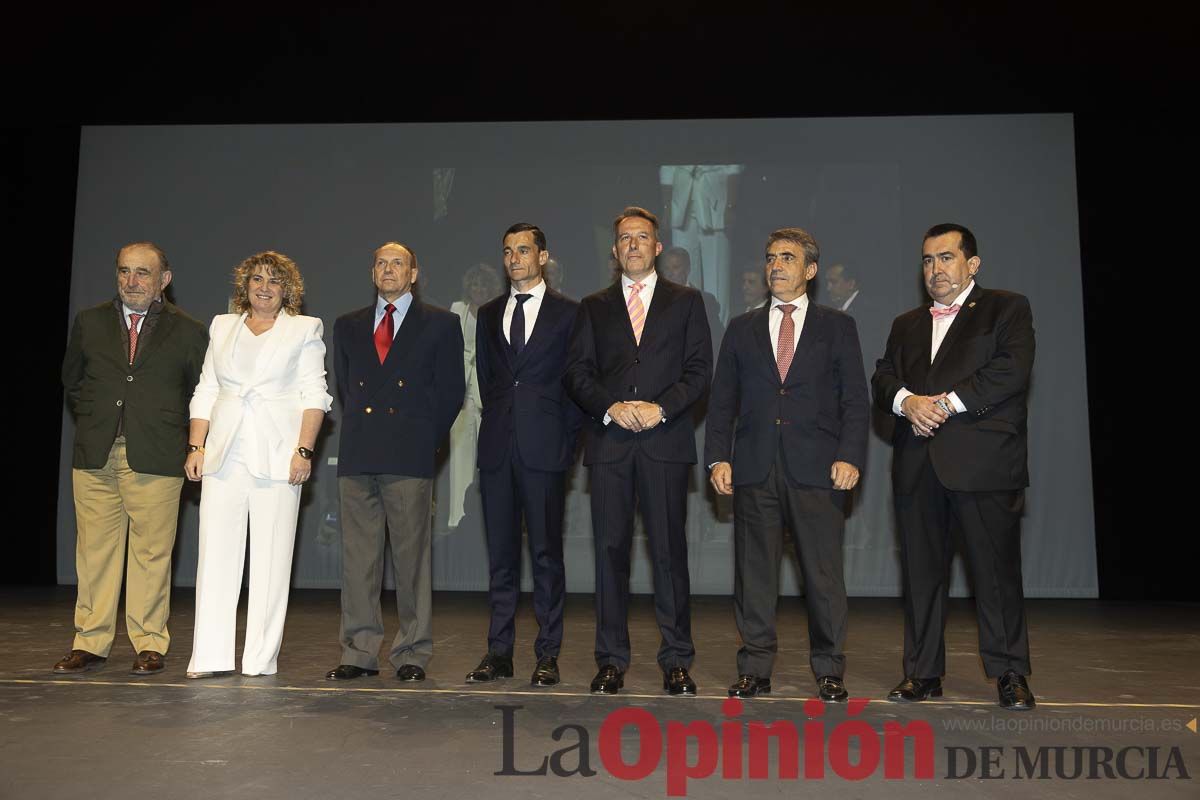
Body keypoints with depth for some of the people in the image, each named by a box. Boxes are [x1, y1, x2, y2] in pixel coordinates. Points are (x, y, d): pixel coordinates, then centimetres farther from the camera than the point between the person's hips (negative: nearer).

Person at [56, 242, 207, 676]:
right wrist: (93, 421, 16)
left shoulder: (188, 331, 4)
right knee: (94, 552, 5)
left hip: (155, 459, -2)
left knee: (151, 554, 0)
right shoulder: (89, 322, 12)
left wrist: (172, 435, 6)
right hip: (94, 457, 3)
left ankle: (150, 645, 10)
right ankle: (90, 644, 15)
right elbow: (72, 381, 23)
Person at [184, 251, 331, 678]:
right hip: (224, 455, 3)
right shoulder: (222, 327, 18)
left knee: (271, 558, -1)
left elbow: (314, 395, 0)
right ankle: (211, 656, 5)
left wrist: (304, 450, -11)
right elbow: (205, 392, 16)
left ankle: (262, 660, 6)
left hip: (277, 457, -3)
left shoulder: (305, 329, 7)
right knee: (216, 554, 0)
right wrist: (196, 446, 5)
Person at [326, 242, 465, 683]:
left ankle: (412, 654, 8)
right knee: (357, 555, 5)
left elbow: (451, 389, 4)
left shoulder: (440, 324, 7)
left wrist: (426, 438, 1)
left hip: (409, 456, -3)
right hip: (357, 455, 4)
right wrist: (360, 430, 12)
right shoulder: (348, 326, 18)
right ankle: (360, 651, 13)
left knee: (411, 555, -1)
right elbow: (343, 386, 22)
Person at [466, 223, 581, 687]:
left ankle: (547, 655, 7)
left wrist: (565, 437, -2)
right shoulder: (489, 314, 16)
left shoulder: (568, 313, 4)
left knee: (546, 552, -1)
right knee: (500, 552, 7)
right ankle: (499, 652, 14)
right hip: (497, 447, 4)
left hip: (544, 448, -4)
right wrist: (500, 420, 10)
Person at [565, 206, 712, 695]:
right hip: (609, 442, 2)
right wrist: (611, 407, -10)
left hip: (665, 440, -1)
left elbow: (700, 371, 4)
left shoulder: (686, 302, 12)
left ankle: (676, 660, 8)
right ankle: (612, 660, 11)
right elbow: (577, 372, 7)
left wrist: (661, 407, -11)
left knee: (669, 549, -1)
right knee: (610, 549, 2)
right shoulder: (593, 307, 16)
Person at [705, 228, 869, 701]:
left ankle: (829, 671, 14)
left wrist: (850, 457, -9)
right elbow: (722, 400, 12)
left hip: (816, 467, -2)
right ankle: (755, 669, 15)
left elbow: (855, 400, 4)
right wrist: (718, 458, 0)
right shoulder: (742, 329, 15)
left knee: (824, 572, 1)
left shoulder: (837, 328, 10)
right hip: (754, 469, 2)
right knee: (754, 571, 5)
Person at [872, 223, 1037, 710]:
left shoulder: (1007, 309, 7)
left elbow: (1012, 371, -9)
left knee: (997, 570, -1)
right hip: (918, 467, 5)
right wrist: (907, 401, -10)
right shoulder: (906, 325, 22)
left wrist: (947, 403, -12)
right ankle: (923, 673, 15)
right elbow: (882, 379, 11)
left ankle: (1010, 674, 11)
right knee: (921, 571, 7)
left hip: (984, 463, -4)